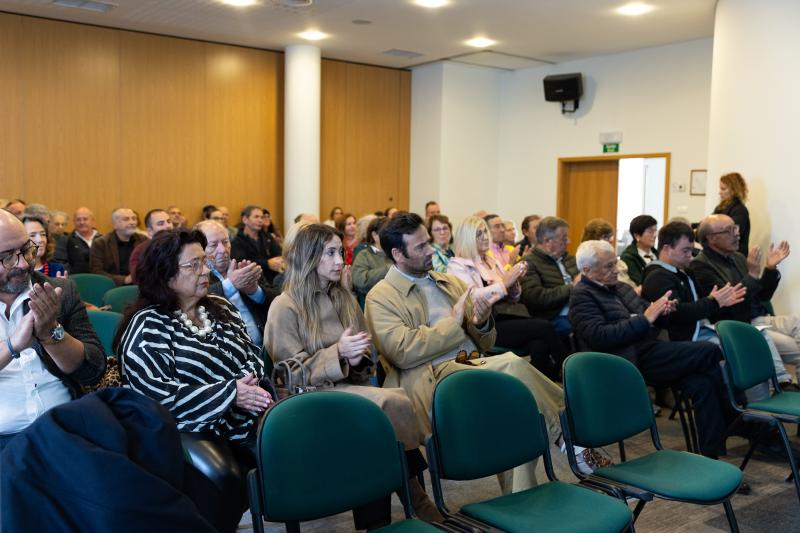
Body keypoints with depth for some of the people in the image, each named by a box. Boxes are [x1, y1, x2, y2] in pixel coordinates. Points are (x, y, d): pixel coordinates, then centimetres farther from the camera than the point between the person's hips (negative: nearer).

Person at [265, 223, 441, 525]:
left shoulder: (345, 299, 15)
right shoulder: (285, 307, -4)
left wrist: (358, 360, -7)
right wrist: (337, 353, -19)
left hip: (348, 387, 6)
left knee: (398, 402, -28)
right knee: (392, 404, -29)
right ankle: (416, 501, -16)